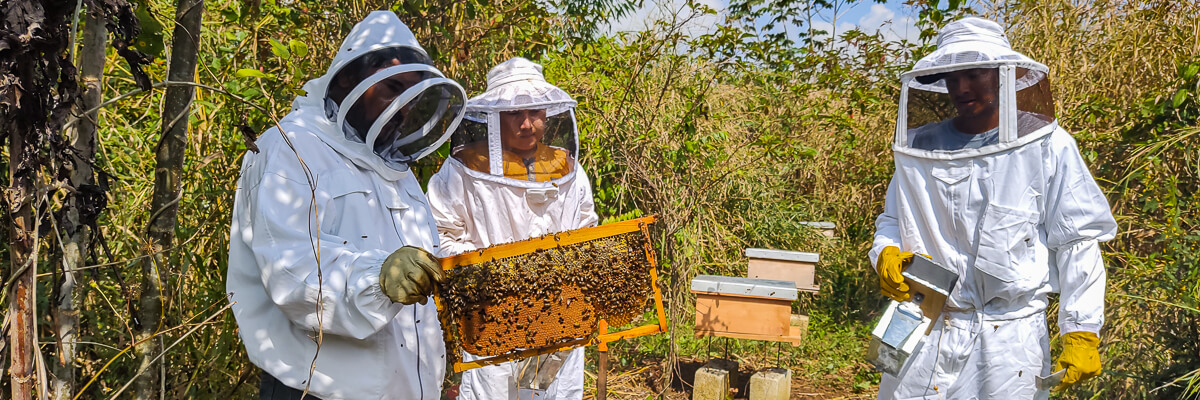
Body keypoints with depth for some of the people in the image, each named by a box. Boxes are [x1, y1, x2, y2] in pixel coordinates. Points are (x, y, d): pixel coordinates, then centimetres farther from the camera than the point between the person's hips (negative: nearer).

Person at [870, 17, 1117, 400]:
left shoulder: (1047, 147, -2)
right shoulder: (921, 147, 8)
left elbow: (1078, 245, -2)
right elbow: (893, 219, 19)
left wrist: (1082, 333, -7)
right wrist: (886, 252, -4)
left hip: (1009, 337, -2)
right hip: (926, 329, 3)